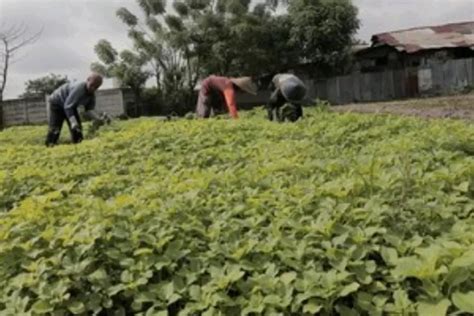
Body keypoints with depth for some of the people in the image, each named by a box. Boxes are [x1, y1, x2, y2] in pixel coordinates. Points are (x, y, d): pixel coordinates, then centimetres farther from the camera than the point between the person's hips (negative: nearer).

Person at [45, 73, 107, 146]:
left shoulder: (92, 95, -13)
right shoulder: (79, 89, -37)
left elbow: (89, 110, -14)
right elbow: (68, 106, -37)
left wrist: (98, 118, -33)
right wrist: (73, 121, -48)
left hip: (70, 106, 7)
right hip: (57, 103, -7)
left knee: (77, 128, 1)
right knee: (55, 129, -12)